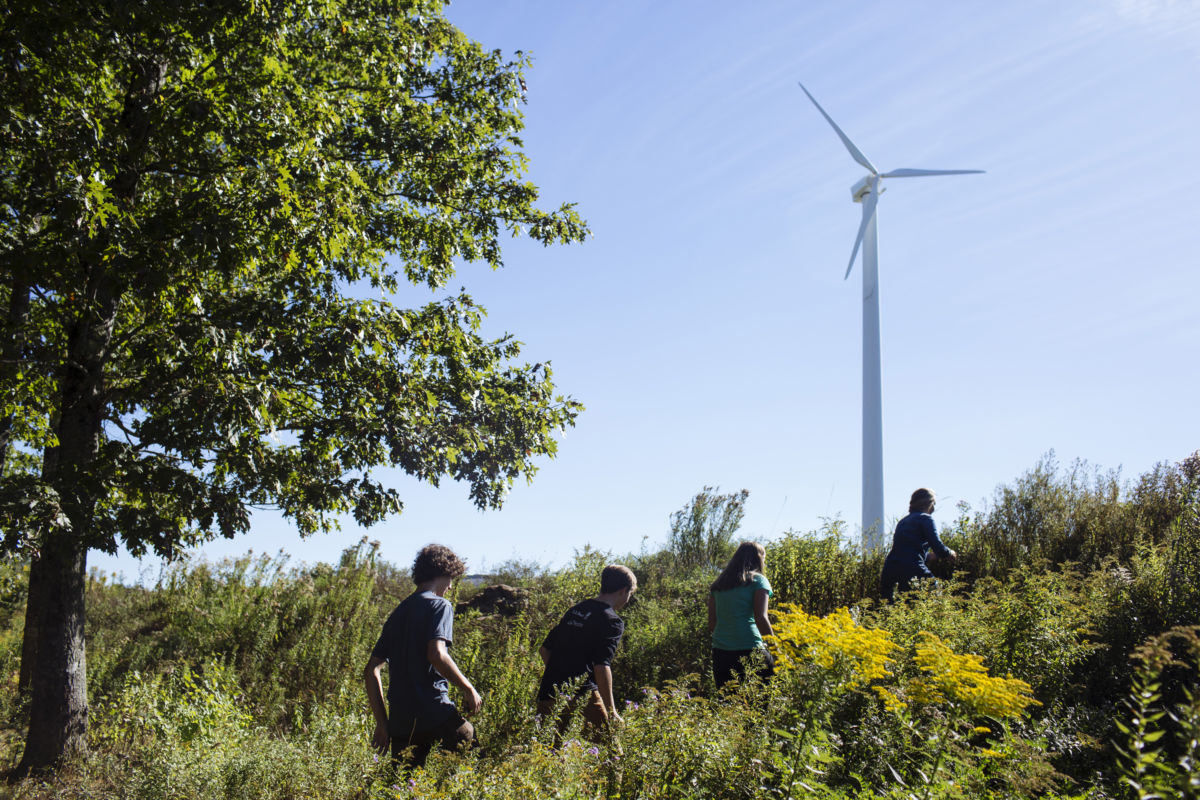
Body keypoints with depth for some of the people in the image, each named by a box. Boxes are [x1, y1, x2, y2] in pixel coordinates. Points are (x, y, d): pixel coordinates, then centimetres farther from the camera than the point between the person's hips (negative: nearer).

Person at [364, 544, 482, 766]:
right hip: (435, 714, -6)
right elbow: (437, 655, -20)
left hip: (400, 721, 7)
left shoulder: (398, 612, 18)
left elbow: (371, 670, 15)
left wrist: (382, 722, 17)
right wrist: (468, 689, -8)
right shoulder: (439, 606, -3)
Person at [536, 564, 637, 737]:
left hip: (546, 696, 7)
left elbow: (544, 649, 22)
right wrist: (611, 712, -12)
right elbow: (602, 667, -16)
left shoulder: (575, 610, 18)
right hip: (581, 697, -7)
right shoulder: (612, 621, -5)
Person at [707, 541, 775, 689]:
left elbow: (711, 624, 13)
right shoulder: (758, 580, 1)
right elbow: (760, 618, -8)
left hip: (720, 651, 5)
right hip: (749, 649, -5)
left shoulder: (717, 585, 15)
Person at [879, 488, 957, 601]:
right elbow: (938, 547, -6)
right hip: (912, 570, -7)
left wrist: (931, 557, 39)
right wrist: (950, 553, 16)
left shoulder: (902, 522, 25)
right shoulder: (925, 519, 3)